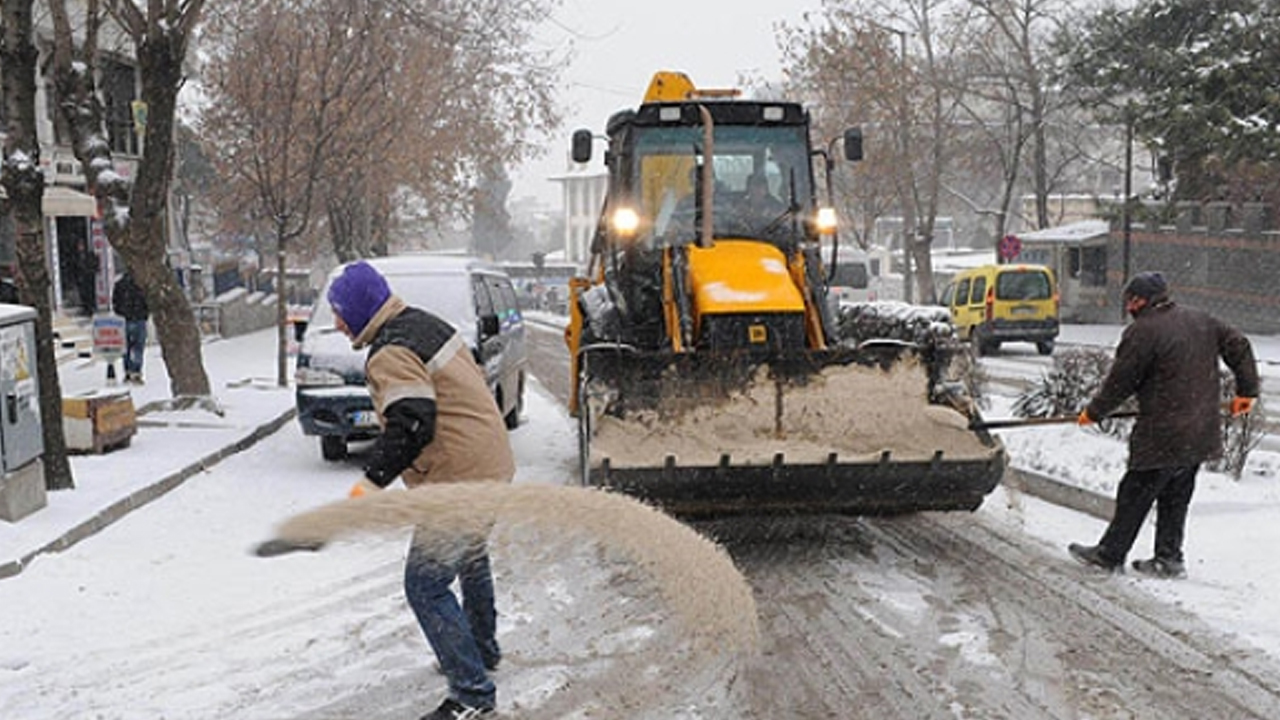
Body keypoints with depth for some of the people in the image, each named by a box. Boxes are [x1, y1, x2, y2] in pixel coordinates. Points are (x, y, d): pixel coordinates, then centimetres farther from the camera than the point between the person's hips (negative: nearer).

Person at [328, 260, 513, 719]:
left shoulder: (390, 354, -17)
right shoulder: (426, 325, 12)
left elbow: (411, 423, -27)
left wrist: (373, 480, -23)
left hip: (460, 482, -11)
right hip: (492, 466, 11)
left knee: (425, 585, -6)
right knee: (471, 561, 29)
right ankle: (482, 651, 49)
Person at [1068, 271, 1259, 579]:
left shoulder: (1142, 332, -14)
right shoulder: (1202, 321, 8)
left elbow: (1120, 382, -9)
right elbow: (1239, 346, 14)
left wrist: (1094, 412, 5)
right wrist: (1246, 390, 21)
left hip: (1162, 435, -8)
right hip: (1201, 434, 8)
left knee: (1135, 495, 3)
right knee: (1175, 498, 16)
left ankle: (1110, 554, 13)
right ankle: (1169, 559, 21)